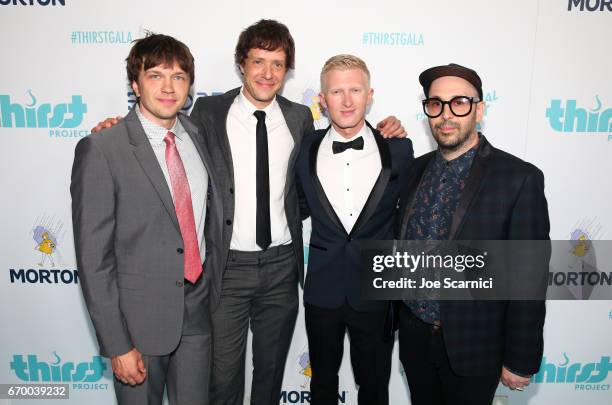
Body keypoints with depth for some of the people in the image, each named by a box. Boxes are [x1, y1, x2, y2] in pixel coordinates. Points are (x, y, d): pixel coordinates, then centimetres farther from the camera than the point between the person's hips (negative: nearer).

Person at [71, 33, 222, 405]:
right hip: (140, 316, -4)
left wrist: (214, 285, 11)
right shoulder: (100, 150, -14)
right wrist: (117, 345, -13)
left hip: (198, 309, 5)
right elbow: (93, 256, -14)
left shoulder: (198, 136, 3)